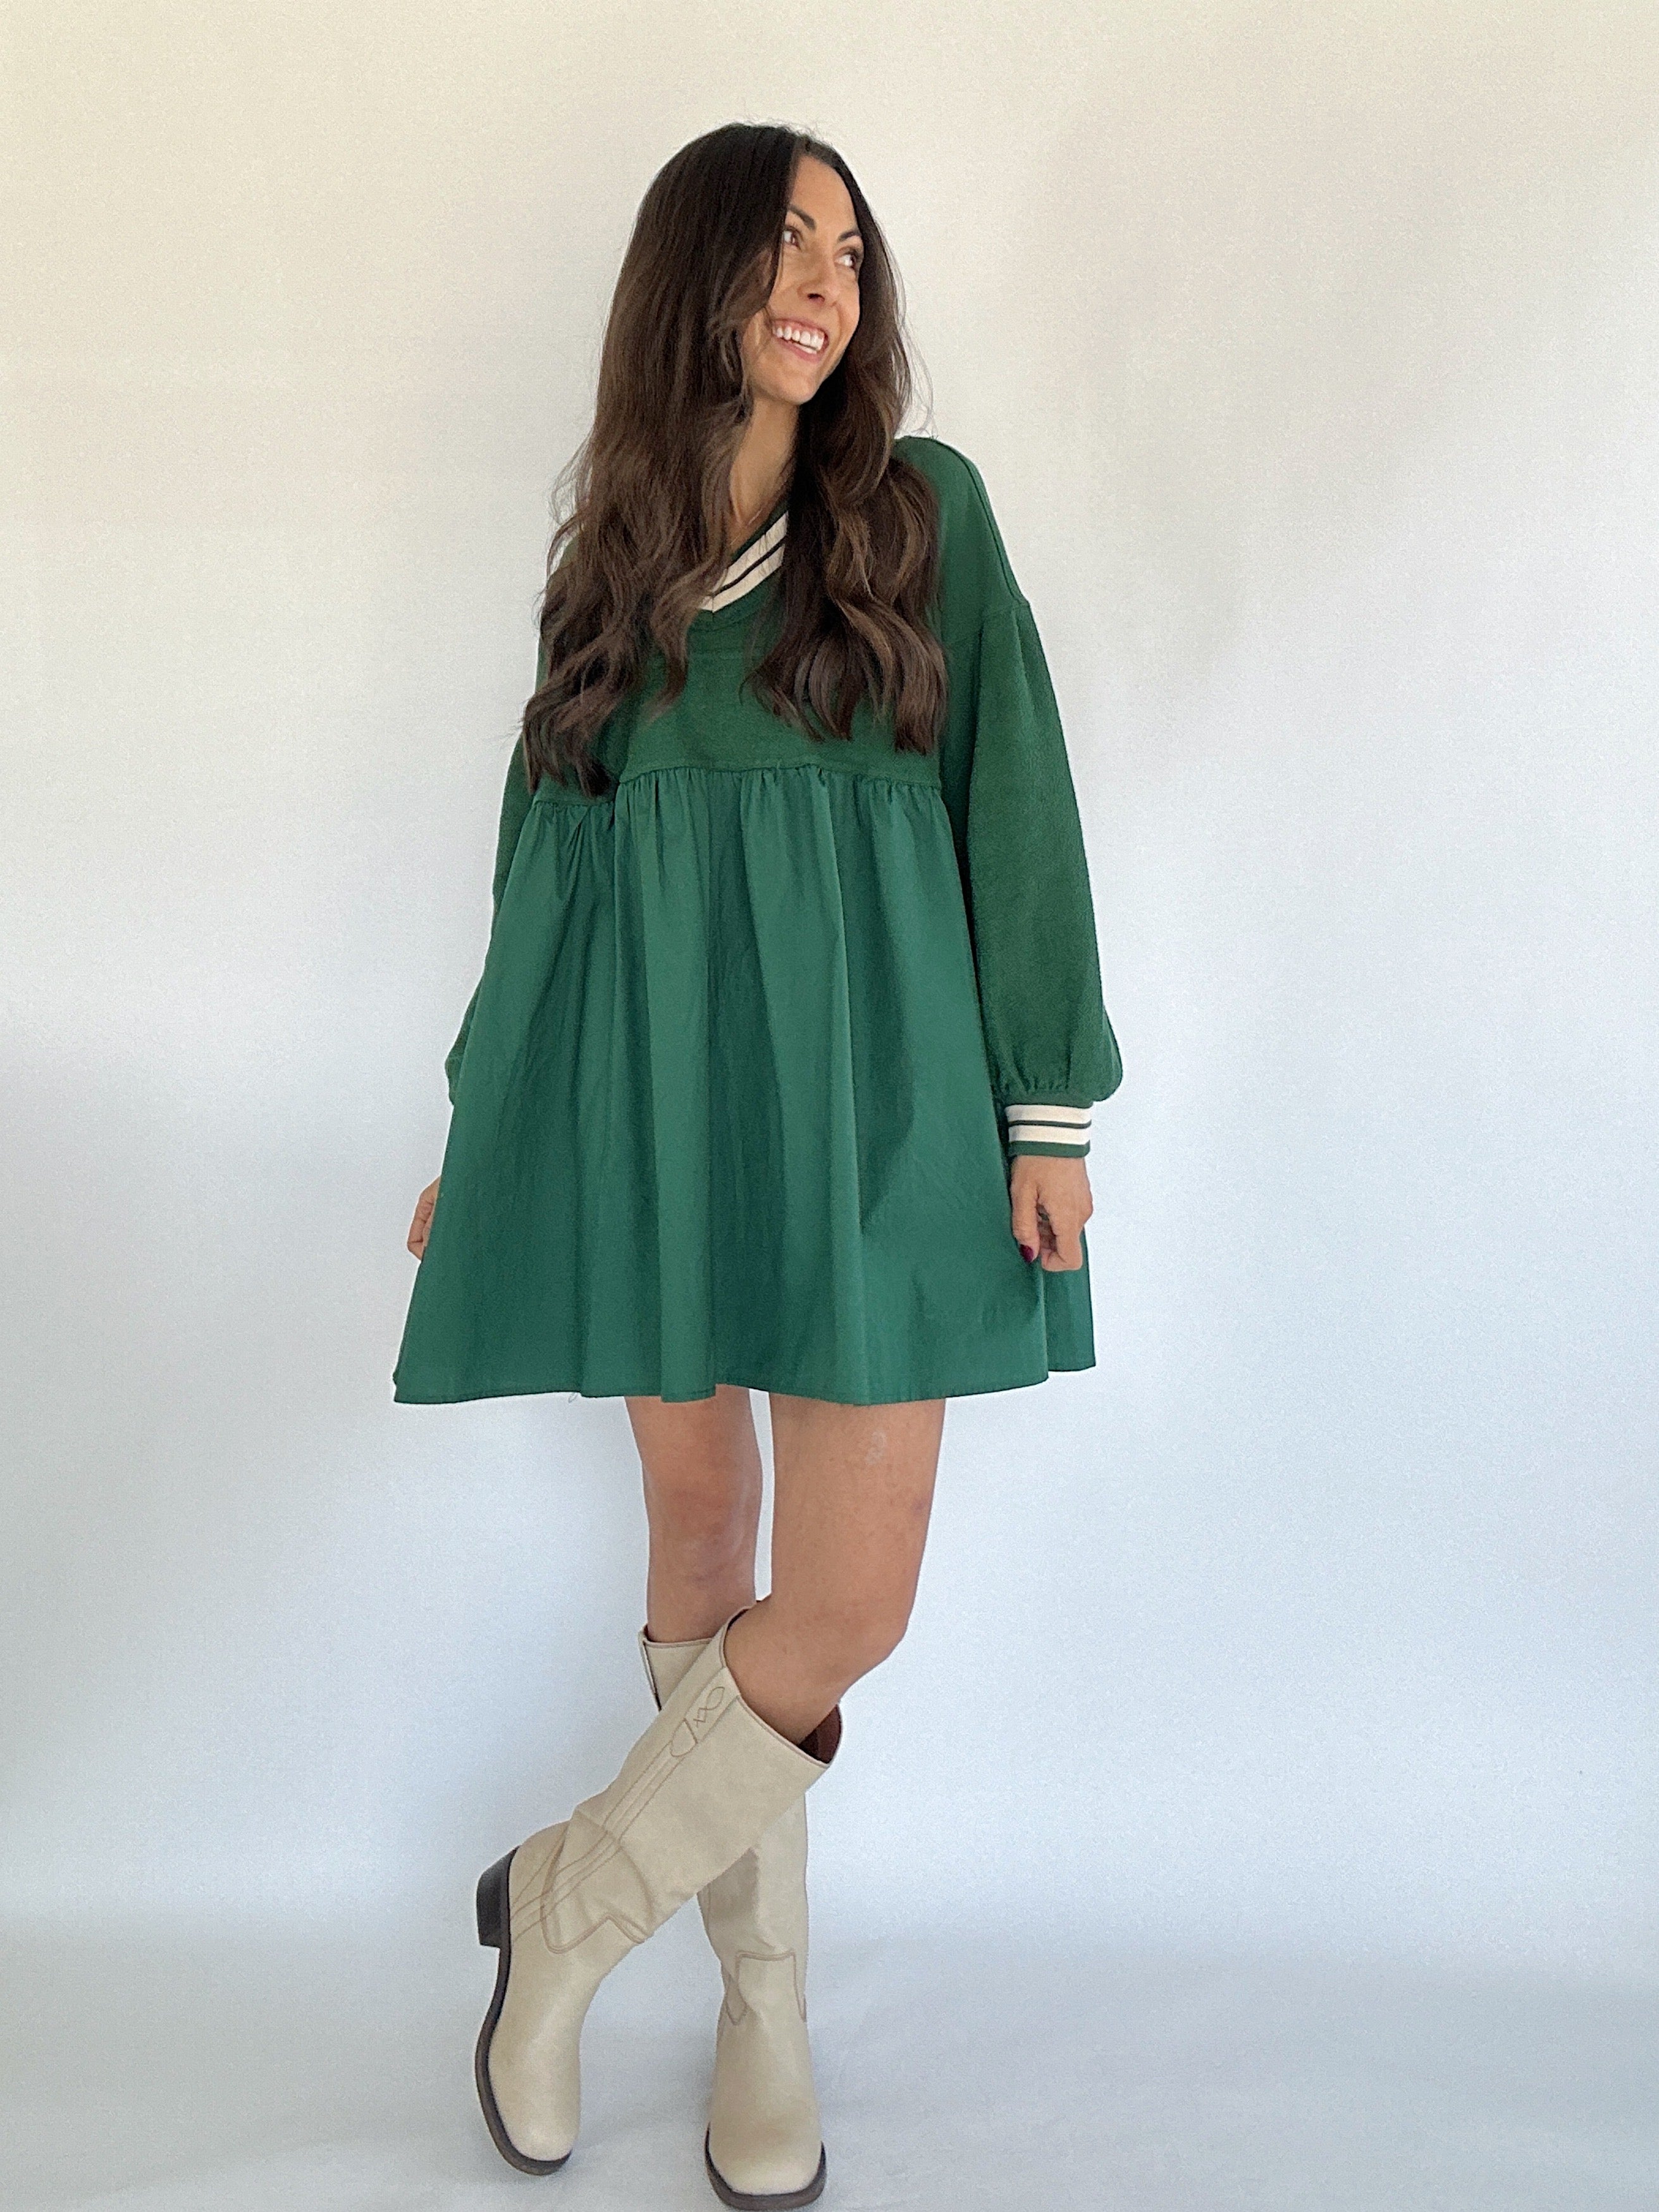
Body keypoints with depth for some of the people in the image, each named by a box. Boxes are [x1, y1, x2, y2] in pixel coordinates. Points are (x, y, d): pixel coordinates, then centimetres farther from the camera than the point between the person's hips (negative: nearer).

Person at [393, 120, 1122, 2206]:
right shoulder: (609, 559, 12)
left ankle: (573, 1897, 18)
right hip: (651, 1091, 2)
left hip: (867, 1092, -2)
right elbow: (545, 856, 15)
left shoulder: (922, 508, 6)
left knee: (851, 1601, -7)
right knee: (702, 1547, 8)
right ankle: (763, 1995, 27)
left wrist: (1052, 1104, -5)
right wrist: (476, 1130, 14)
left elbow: (1015, 800, 2)